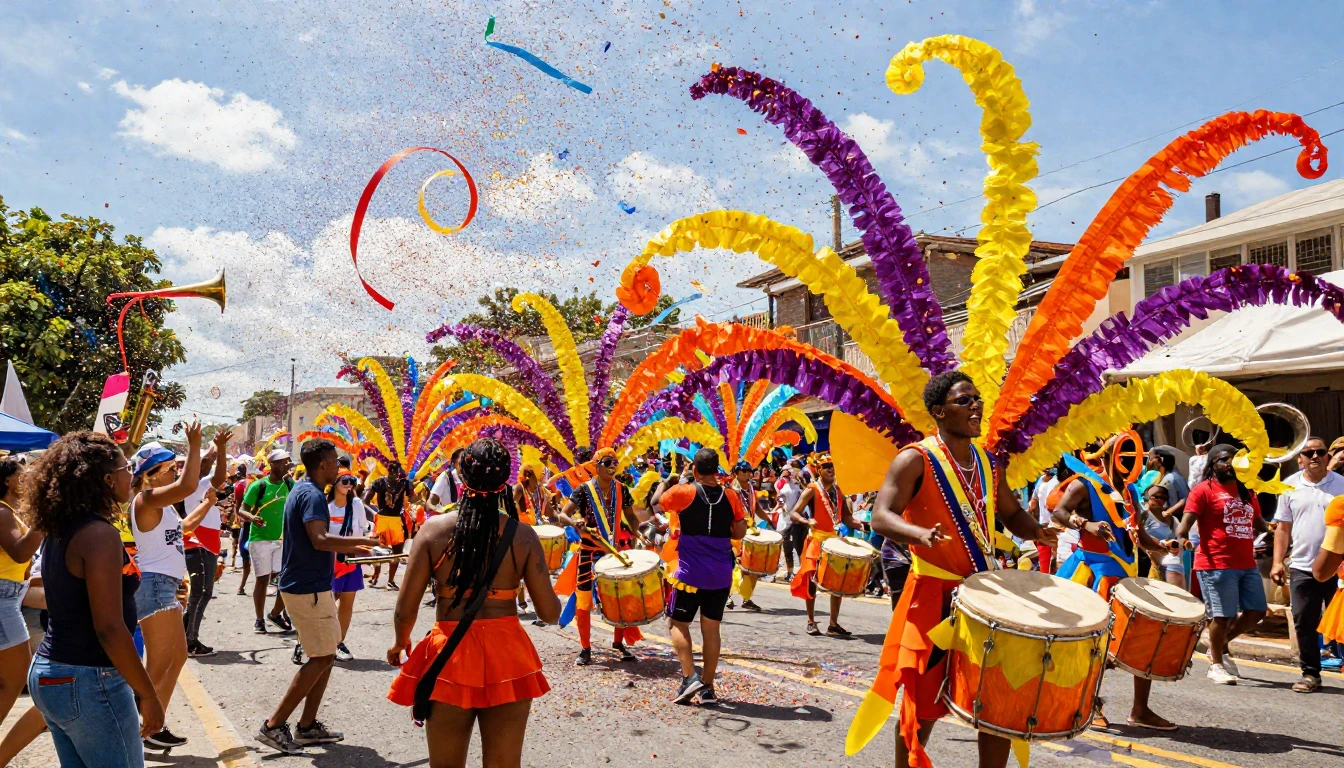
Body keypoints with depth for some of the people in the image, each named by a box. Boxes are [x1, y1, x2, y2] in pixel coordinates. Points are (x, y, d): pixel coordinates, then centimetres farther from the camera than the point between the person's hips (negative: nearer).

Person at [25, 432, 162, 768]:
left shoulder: (59, 533, 7)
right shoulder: (100, 534, -20)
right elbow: (110, 630, -22)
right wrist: (149, 696, -16)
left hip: (47, 673, 9)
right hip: (88, 682, -9)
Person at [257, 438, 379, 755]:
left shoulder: (301, 490, 14)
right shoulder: (313, 495, -18)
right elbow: (320, 540, -32)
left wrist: (348, 548, 22)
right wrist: (363, 540, -24)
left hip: (303, 584, 10)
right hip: (309, 588, -10)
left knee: (325, 654, 15)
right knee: (322, 657, -4)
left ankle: (307, 726, 20)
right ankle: (274, 725, 0)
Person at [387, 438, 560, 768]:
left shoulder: (434, 528, -7)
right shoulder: (523, 535, -6)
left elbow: (405, 610, -5)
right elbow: (550, 613, -4)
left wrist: (400, 643, 17)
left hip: (448, 656, 0)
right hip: (507, 656, 0)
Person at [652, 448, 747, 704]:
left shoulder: (684, 492, -11)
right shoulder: (730, 496, -1)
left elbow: (656, 501, 6)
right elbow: (739, 533, 3)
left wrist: (667, 480, 20)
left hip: (691, 572, -3)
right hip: (722, 574, 3)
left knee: (679, 624, 11)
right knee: (711, 628, 11)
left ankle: (689, 676, -4)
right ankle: (708, 687, 13)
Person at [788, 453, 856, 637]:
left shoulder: (837, 490, 12)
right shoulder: (812, 489, -7)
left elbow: (845, 516, 13)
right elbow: (794, 513, -11)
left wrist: (859, 524, -5)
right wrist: (807, 521, -30)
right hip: (817, 540, -6)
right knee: (812, 581, -1)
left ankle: (833, 624, 12)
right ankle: (811, 622, 10)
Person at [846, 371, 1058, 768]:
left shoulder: (989, 463, 10)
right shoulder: (916, 460, -11)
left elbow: (1012, 514, 20)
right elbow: (881, 517, -19)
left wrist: (1036, 531, -2)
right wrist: (920, 534, -38)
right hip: (933, 593, -6)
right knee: (923, 701, 3)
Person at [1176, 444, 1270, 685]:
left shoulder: (1246, 492, 17)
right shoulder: (1204, 489, -4)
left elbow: (1259, 522, 25)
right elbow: (1186, 522, -12)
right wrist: (1182, 537, -30)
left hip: (1247, 564, 7)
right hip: (1216, 564, -7)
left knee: (1257, 611, 10)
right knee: (1223, 615, -3)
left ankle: (1221, 645, 30)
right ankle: (1216, 665, 14)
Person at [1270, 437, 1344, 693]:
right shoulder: (1290, 487, 7)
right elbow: (1283, 528, 10)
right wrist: (1277, 562, 4)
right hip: (1302, 568, 2)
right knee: (1304, 623, 4)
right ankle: (1310, 674, 16)